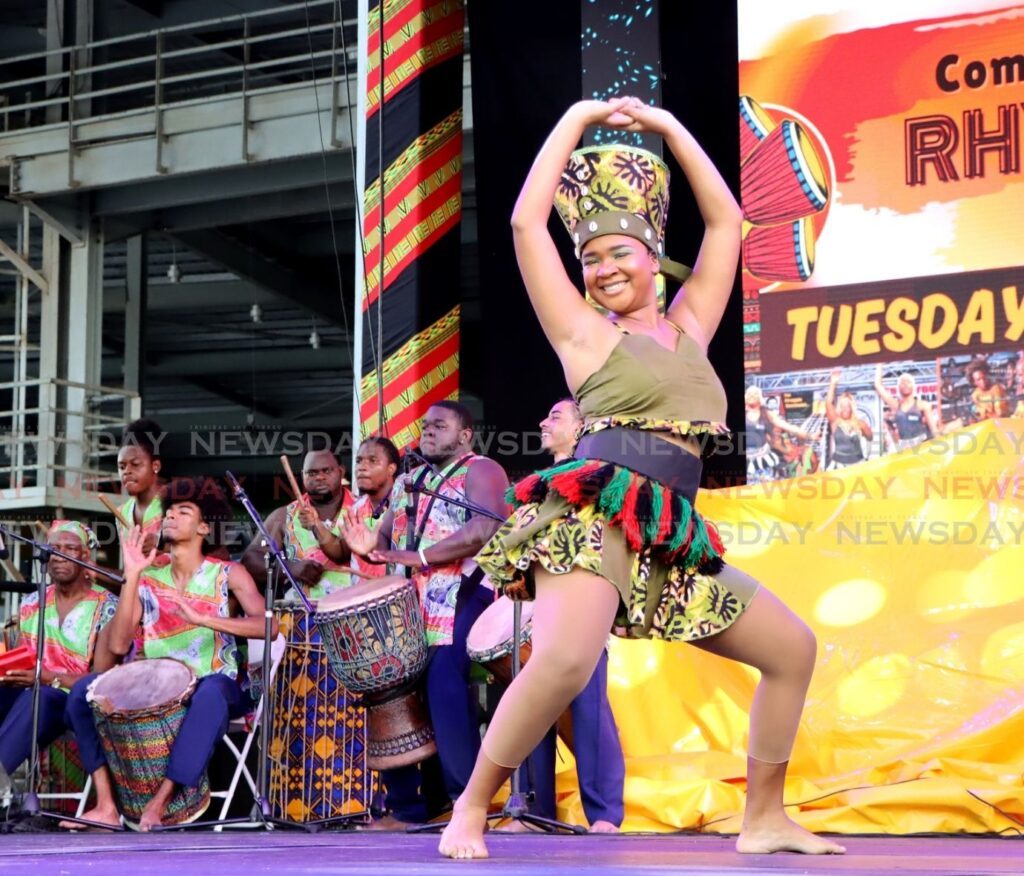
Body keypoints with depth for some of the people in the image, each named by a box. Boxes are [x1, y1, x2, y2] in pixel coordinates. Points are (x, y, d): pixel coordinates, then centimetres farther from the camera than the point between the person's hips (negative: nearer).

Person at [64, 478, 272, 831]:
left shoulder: (228, 574, 2)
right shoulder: (149, 580, 10)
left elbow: (268, 625, -14)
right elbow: (119, 644, -1)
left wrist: (203, 619, -24)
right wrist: (131, 576, -5)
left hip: (215, 686, -4)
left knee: (211, 691, -39)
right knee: (85, 688, -17)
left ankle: (159, 802, -35)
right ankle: (106, 805, -21)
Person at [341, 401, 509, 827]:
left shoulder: (480, 472, 0)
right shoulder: (408, 481, 24)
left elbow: (483, 531, -15)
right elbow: (387, 533, 21)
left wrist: (416, 557, -17)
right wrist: (372, 546, -5)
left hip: (458, 601, -7)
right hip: (406, 604, 8)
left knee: (445, 689, -20)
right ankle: (404, 805, 11)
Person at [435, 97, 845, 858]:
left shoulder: (687, 326, 21)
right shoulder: (584, 332, 9)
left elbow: (726, 221, 24)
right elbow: (526, 223, 3)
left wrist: (666, 126, 21)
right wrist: (577, 119, 10)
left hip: (670, 538, 6)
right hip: (594, 517, -6)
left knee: (794, 648, 8)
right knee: (564, 661, -32)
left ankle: (764, 818, 17)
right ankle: (472, 810, -14)